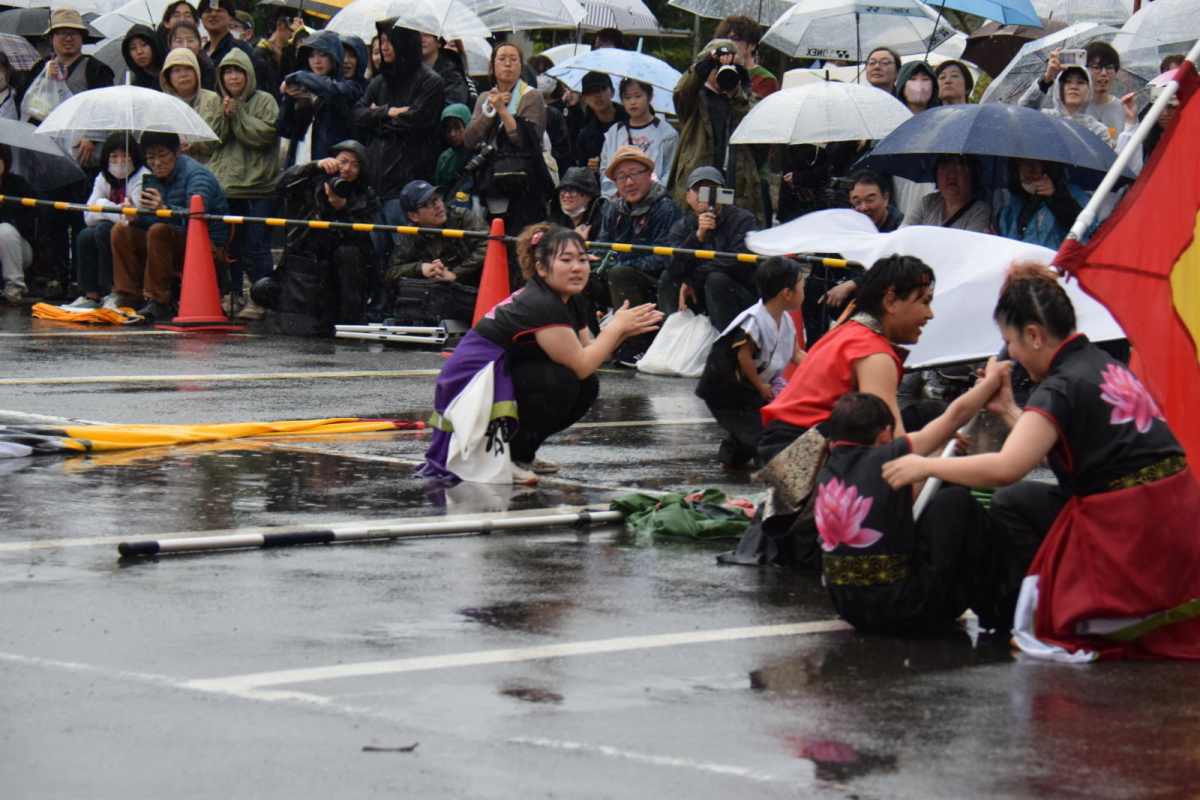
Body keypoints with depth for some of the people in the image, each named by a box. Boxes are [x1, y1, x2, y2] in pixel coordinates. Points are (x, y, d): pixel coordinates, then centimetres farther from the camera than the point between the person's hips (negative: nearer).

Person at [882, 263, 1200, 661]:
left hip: (1129, 535, -9)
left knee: (1011, 503, 6)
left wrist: (925, 467, -13)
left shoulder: (1062, 388, -13)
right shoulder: (1105, 366, 14)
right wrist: (1009, 411, 27)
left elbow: (1005, 468, -23)